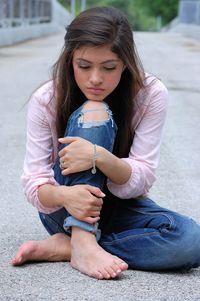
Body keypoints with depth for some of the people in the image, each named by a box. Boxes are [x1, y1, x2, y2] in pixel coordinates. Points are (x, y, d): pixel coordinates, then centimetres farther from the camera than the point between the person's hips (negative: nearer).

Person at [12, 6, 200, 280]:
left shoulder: (151, 94, -16)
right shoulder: (46, 100, -15)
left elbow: (140, 181, -18)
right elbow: (34, 180, -18)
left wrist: (99, 156, -40)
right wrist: (63, 195, -43)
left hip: (119, 209, 2)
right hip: (65, 211, -1)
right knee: (93, 112, -28)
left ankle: (63, 248, -25)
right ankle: (82, 244, -36)